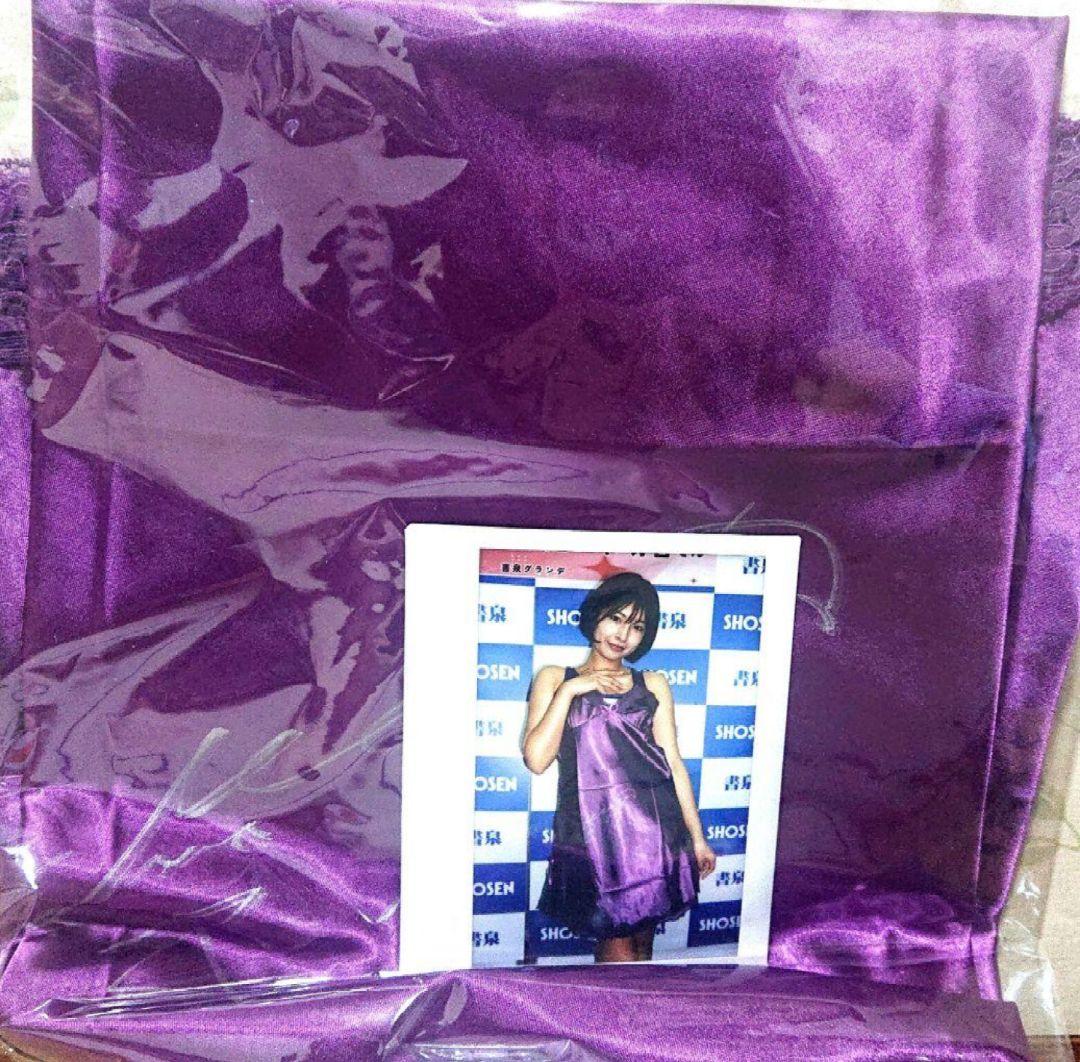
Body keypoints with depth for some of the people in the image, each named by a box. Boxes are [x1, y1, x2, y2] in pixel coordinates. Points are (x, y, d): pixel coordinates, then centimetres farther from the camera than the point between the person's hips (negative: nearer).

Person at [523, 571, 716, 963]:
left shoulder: (653, 684, 15)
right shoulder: (555, 678, 10)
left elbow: (673, 762, 12)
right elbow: (537, 759, -2)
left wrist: (697, 838, 10)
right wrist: (569, 690, -5)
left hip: (653, 826, 2)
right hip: (592, 829, -2)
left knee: (641, 943, 9)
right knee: (619, 950, -3)